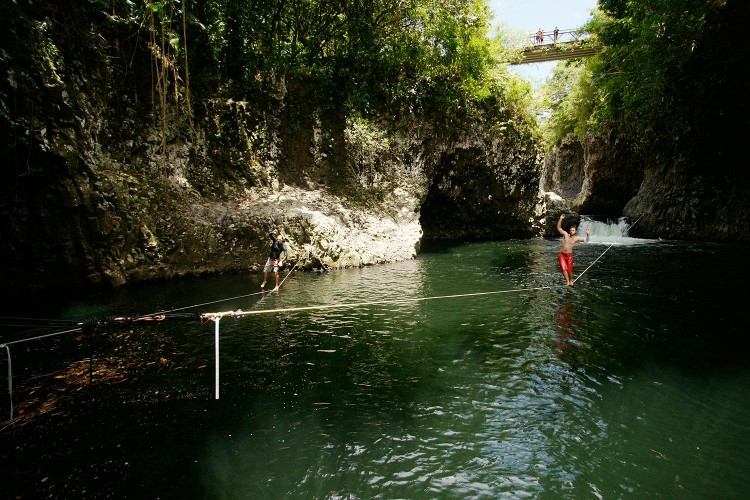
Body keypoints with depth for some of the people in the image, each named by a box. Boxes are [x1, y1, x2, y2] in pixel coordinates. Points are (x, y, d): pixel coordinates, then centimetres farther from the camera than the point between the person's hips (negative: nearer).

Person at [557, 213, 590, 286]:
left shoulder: (577, 238, 0)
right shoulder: (565, 234, -1)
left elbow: (586, 241, -2)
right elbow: (558, 227, -5)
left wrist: (587, 235, -19)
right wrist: (560, 219, -15)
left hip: (569, 255, 0)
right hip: (561, 255, 0)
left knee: (569, 270, 0)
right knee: (563, 268, -12)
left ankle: (571, 280, 26)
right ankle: (567, 281, 0)